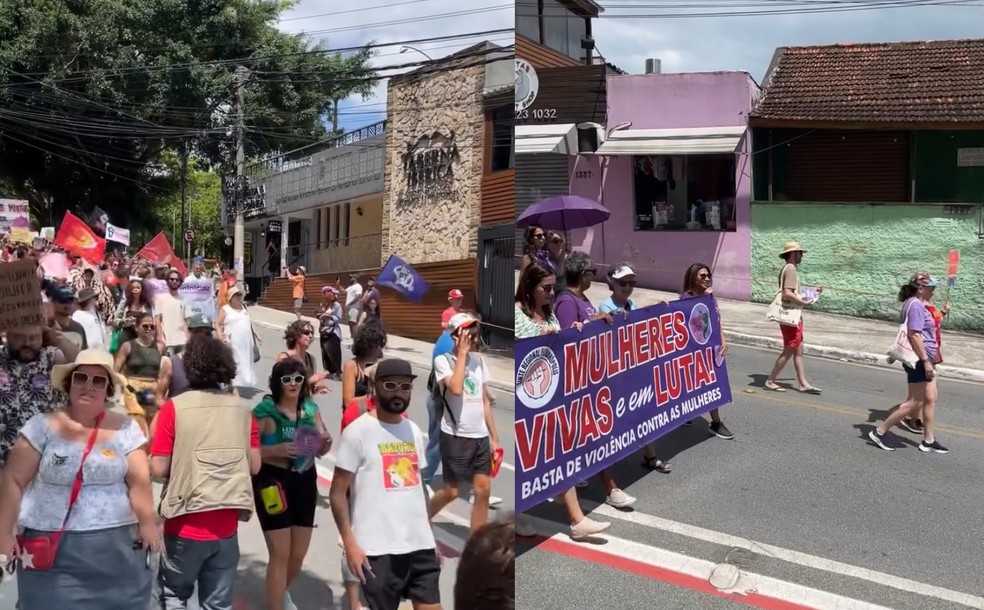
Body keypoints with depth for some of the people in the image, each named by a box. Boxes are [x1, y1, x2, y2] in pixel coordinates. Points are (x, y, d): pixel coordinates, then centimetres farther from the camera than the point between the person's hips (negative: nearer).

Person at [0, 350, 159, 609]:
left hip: (114, 544, 1)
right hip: (50, 544, 0)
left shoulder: (125, 428, 1)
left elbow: (139, 481, -2)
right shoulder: (42, 426, -1)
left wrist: (147, 524, -8)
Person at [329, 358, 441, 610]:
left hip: (421, 544, 5)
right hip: (378, 549, -5)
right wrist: (350, 543, -14)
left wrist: (431, 536, 13)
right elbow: (338, 492, -7)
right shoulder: (358, 431, -6)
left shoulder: (414, 431, 11)